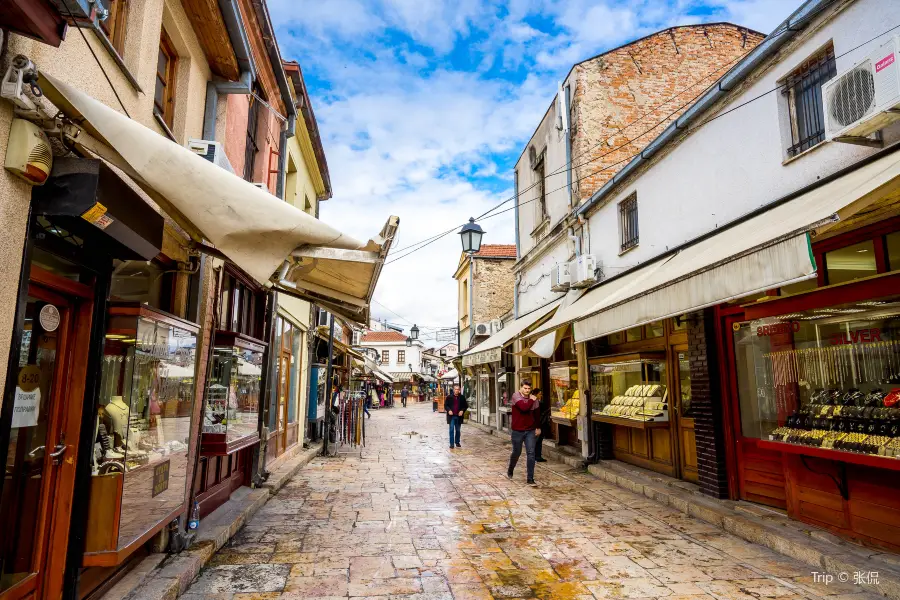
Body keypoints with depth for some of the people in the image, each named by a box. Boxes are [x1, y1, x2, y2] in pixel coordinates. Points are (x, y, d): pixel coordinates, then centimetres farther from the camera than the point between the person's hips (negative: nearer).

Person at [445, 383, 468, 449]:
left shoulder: (462, 397, 4)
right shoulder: (449, 397, 1)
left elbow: (466, 406, 9)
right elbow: (445, 405, 6)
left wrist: (462, 411, -8)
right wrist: (449, 410, -12)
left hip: (459, 416, 2)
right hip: (452, 416, -2)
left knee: (458, 430, 11)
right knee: (451, 430, -5)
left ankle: (457, 442, 24)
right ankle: (451, 444, -2)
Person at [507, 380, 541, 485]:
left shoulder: (534, 399, 1)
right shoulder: (516, 396, -12)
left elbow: (537, 414, 15)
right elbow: (523, 407, -29)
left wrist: (538, 427, 22)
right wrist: (531, 400, -16)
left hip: (530, 431, 3)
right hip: (518, 431, -2)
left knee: (531, 454, -5)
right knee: (516, 452, 13)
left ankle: (530, 479, 1)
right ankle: (510, 471, 40)